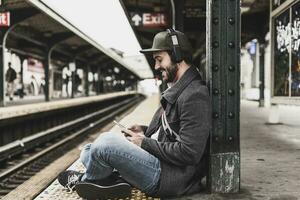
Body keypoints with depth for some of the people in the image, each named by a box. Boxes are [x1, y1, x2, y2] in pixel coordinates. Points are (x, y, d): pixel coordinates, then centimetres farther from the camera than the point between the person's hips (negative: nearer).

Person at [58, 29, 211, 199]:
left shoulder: (195, 96, -18)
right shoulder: (177, 90, 16)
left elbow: (189, 153, -25)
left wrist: (145, 143, -15)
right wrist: (145, 131, 8)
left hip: (170, 177, -11)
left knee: (107, 140, -21)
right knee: (89, 152, 12)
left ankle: (85, 180, 7)